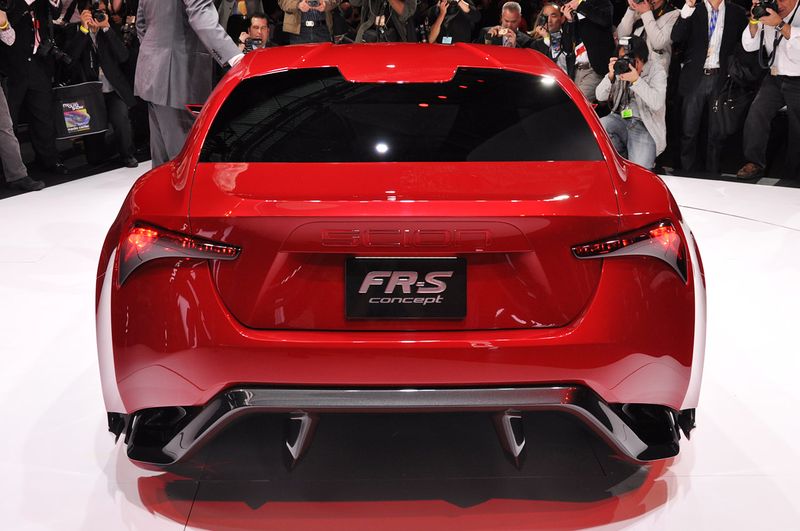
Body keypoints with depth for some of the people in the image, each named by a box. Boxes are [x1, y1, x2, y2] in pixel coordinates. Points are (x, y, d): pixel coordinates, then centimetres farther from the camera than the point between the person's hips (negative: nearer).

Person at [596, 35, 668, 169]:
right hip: (620, 121, 4)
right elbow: (600, 97, 1)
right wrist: (611, 76, -15)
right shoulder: (620, 67, 5)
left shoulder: (656, 69, -4)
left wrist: (636, 80, -24)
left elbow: (657, 103, -18)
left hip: (645, 128, -4)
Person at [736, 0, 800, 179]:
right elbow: (749, 46, 1)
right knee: (756, 114, -18)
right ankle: (755, 163, -9)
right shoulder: (767, 15, 4)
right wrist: (754, 21, -13)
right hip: (774, 78, 4)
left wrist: (779, 24, -31)